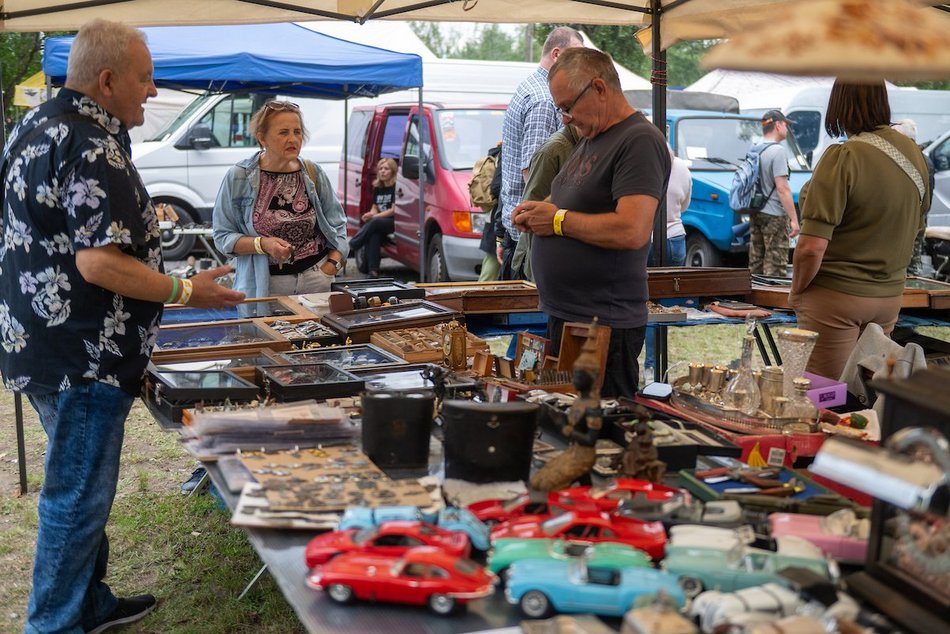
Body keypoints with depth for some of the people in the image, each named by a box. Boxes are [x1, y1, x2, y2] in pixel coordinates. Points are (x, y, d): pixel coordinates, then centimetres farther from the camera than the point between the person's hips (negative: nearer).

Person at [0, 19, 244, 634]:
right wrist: (186, 291, -18)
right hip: (84, 359, -11)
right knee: (77, 496, 1)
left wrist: (136, 221, 26)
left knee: (81, 488, 21)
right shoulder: (96, 150, -21)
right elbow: (99, 263, -27)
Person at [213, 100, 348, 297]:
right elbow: (222, 236, -4)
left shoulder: (313, 174, 1)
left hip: (316, 279, 2)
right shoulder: (238, 178, -7)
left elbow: (337, 226, 9)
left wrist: (331, 266, -4)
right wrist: (263, 244, -19)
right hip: (263, 285, -2)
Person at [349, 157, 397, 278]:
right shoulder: (377, 188, 16)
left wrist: (374, 216, -14)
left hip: (394, 223, -5)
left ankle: (351, 246, -28)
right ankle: (373, 270, -37)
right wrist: (370, 214, -6)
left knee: (375, 223, -33)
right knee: (374, 234, -29)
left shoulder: (396, 187, -7)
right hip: (379, 225, 5)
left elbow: (394, 210, -12)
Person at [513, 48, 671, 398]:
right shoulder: (589, 140, 17)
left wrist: (558, 220, -13)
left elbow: (631, 231, -25)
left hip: (605, 327, -9)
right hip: (564, 317, 10)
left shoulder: (640, 141, -14)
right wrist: (536, 212, 7)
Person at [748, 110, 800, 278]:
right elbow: (782, 188, -19)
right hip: (774, 216, -8)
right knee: (775, 268, -7)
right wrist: (794, 219, -17)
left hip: (755, 213, 8)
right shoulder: (777, 151, -14)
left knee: (755, 266, 12)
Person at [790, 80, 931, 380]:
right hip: (890, 295, 7)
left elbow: (812, 246, -23)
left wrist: (796, 291, -7)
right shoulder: (914, 154, 2)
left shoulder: (843, 158, -20)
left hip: (836, 296, -7)